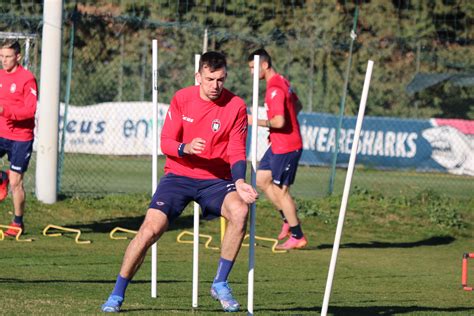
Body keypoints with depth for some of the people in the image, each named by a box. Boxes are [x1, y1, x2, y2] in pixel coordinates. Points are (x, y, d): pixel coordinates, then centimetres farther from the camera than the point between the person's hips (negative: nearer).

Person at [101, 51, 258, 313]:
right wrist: (185, 148, -25)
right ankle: (117, 295, -4)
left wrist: (239, 182, -23)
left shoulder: (236, 106, -5)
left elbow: (236, 153, -4)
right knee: (151, 228, -18)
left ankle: (220, 284, -14)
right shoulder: (181, 99, -4)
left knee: (240, 210, -29)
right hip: (178, 175, 0)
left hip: (215, 179, 0)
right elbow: (165, 142, -3)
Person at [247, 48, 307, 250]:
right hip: (278, 145, 10)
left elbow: (279, 122, -28)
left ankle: (298, 237, 6)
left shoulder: (275, 89, -22)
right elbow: (297, 106, 23)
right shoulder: (281, 82, 9)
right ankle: (288, 220, 20)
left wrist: (257, 121, -17)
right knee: (261, 180, 14)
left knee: (280, 190, -2)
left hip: (285, 147, -10)